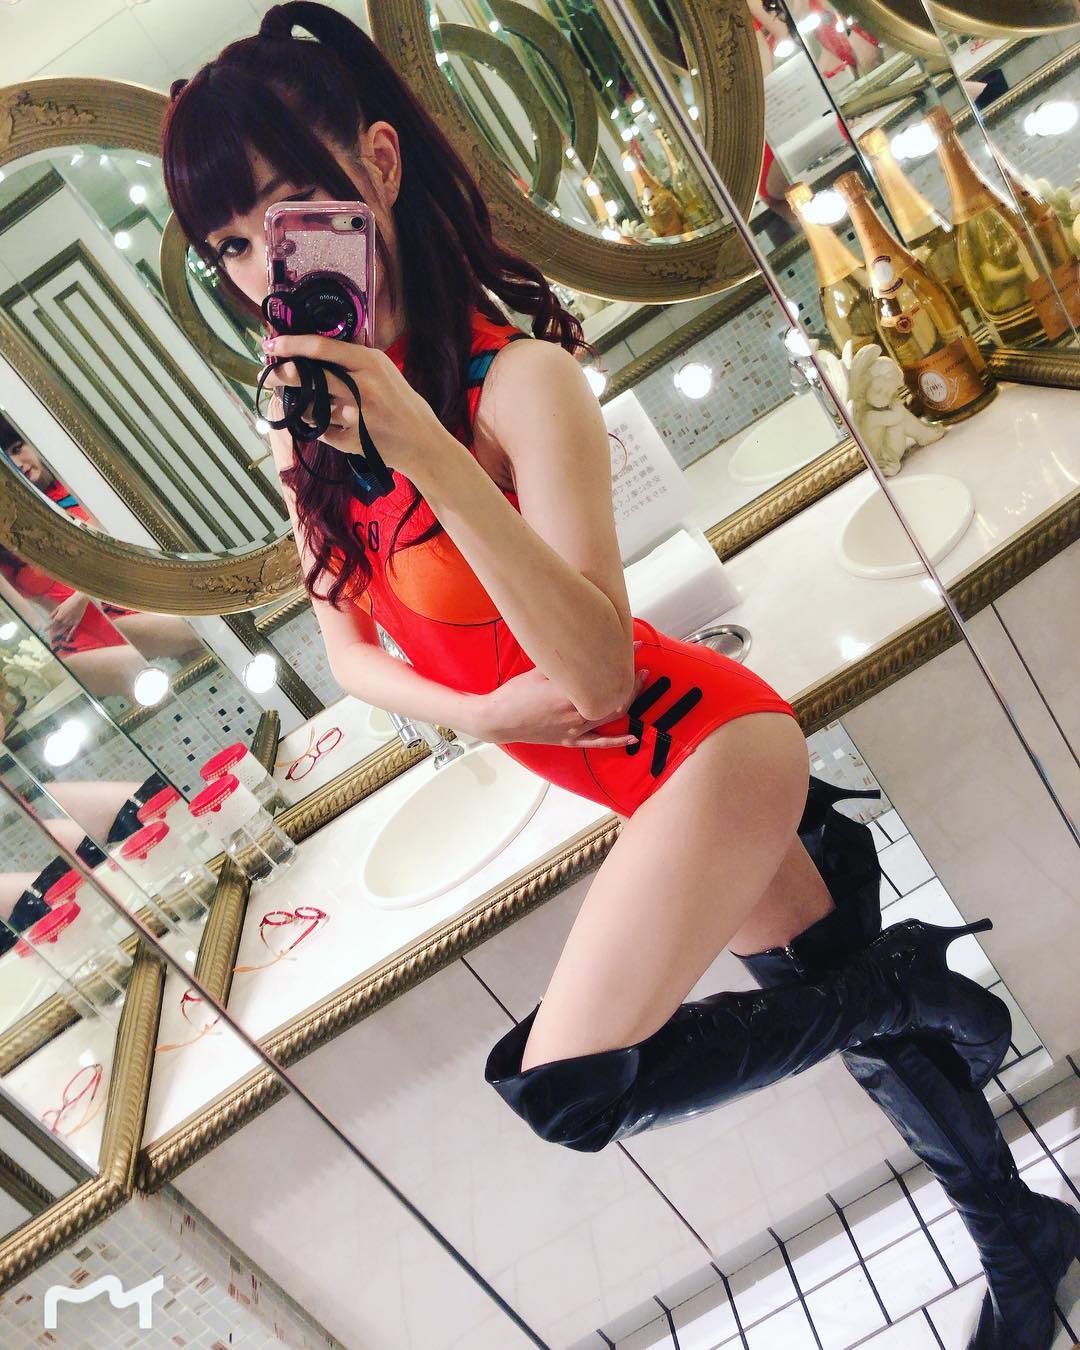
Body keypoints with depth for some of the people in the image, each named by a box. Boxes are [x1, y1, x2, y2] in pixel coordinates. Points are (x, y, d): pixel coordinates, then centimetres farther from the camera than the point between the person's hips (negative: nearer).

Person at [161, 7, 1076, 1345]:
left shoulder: (515, 375, -22)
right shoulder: (307, 419, 0)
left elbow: (596, 668, -30)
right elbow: (347, 648, 4)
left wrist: (425, 451, -38)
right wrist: (482, 711, -15)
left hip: (702, 741, -7)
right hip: (644, 776, 7)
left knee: (561, 1086, -10)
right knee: (857, 1013, 19)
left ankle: (907, 973, 9)